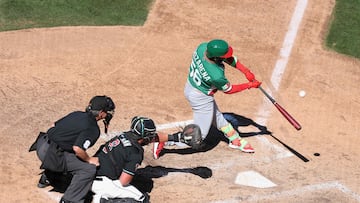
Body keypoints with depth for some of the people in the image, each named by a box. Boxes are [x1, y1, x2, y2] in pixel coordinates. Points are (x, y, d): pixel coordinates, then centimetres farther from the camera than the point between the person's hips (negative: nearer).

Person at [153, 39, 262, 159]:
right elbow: (228, 90, -16)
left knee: (217, 117, 27)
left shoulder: (203, 47, -22)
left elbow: (229, 58, -7)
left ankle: (235, 140, 47)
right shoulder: (216, 76, -39)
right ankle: (162, 141, 7)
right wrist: (249, 85, -6)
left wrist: (246, 71, -10)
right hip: (201, 99, -8)